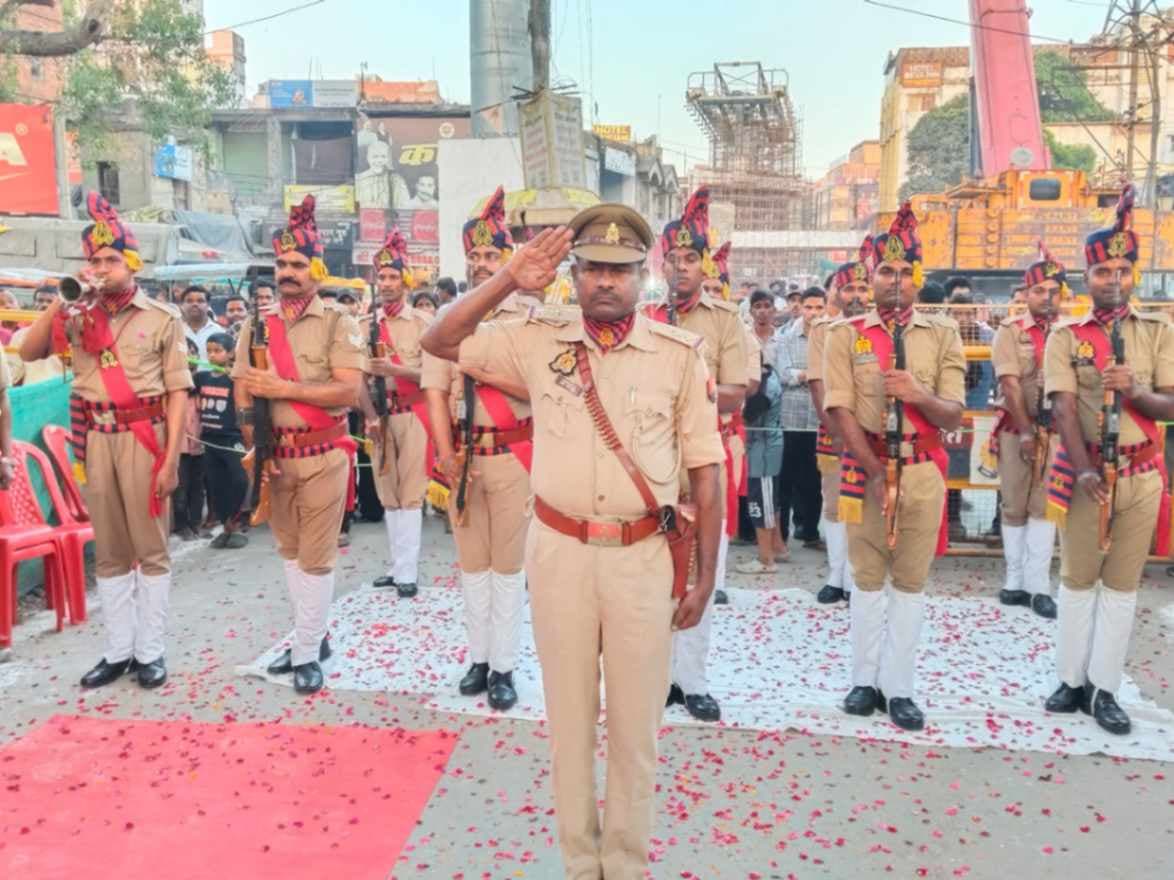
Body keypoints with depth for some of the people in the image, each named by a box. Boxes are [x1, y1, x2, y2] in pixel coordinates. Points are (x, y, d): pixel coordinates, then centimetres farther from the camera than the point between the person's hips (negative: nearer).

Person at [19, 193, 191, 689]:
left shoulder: (162, 318, -2)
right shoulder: (79, 317, 10)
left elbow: (177, 393, -5)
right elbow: (28, 352, 4)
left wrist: (171, 458, -11)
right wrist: (59, 300, -5)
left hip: (144, 438, -4)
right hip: (96, 440, 4)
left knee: (150, 549, 3)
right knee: (109, 551, 11)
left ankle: (150, 651, 13)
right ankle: (118, 650, 22)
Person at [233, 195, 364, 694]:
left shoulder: (337, 323, -7)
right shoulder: (256, 324, 7)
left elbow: (349, 391, -18)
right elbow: (242, 392, 5)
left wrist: (282, 388, -18)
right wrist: (253, 445, -9)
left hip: (322, 454, -5)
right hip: (274, 455, 5)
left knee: (316, 557, 0)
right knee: (289, 550, 15)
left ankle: (307, 651, 12)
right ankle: (313, 635, 31)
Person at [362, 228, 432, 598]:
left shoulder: (422, 323, -3)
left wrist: (394, 369, -22)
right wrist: (370, 417, -8)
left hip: (412, 415, -4)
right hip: (380, 416, 5)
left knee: (410, 494, -5)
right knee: (388, 494, 9)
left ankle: (408, 571, -2)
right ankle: (398, 565, 18)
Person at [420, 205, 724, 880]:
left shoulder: (680, 353, -4)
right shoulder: (539, 338, 0)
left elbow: (706, 471, -1)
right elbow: (439, 343, 5)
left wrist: (705, 577, -2)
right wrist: (508, 281, -6)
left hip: (644, 556, -1)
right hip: (560, 551, 1)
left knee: (636, 723, 12)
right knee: (569, 717, 15)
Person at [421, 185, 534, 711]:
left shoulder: (529, 317, -4)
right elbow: (434, 391, -1)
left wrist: (488, 373, -18)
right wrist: (446, 455, -9)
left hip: (513, 456, -3)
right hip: (461, 456, 3)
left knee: (508, 564, 5)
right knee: (472, 562, 13)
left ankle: (504, 666, 17)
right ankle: (478, 658, 26)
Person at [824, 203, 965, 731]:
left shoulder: (942, 335, 4)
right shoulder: (846, 335, 0)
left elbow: (954, 416, 0)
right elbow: (840, 410, -8)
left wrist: (920, 395, -21)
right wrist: (874, 472, -14)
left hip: (923, 471, 1)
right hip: (864, 468, -1)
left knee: (911, 581, 6)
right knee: (867, 578, 9)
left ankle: (899, 687, 16)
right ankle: (866, 680, 21)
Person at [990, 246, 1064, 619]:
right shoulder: (1010, 331, -2)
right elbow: (1010, 384, -9)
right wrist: (1026, 431, -14)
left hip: (1056, 431, 1)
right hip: (1015, 429, -1)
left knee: (1044, 505, 2)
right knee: (1013, 506, 7)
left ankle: (1038, 585, 6)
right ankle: (1016, 580, 17)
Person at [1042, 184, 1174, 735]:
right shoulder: (1065, 336, -1)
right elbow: (1063, 409, -10)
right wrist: (1084, 470, -20)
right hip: (1083, 472, -1)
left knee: (1122, 583, 7)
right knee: (1078, 578, 7)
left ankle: (1105, 689, 16)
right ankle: (1073, 681, 18)